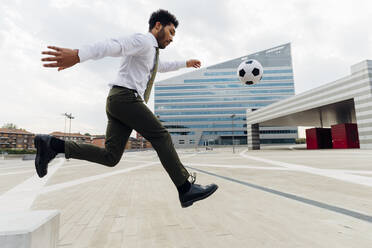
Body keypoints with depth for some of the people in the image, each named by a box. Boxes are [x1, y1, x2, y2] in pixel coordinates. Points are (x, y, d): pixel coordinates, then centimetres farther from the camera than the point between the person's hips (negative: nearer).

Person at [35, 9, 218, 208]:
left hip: (118, 102, 10)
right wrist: (78, 55, -36)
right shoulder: (143, 40, 1)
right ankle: (186, 189, -9)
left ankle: (52, 144, 2)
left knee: (110, 157, -1)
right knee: (162, 137, -12)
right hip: (126, 97, -9)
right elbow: (114, 45, -19)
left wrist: (185, 63, 61)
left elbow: (162, 67, 52)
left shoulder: (150, 52, 32)